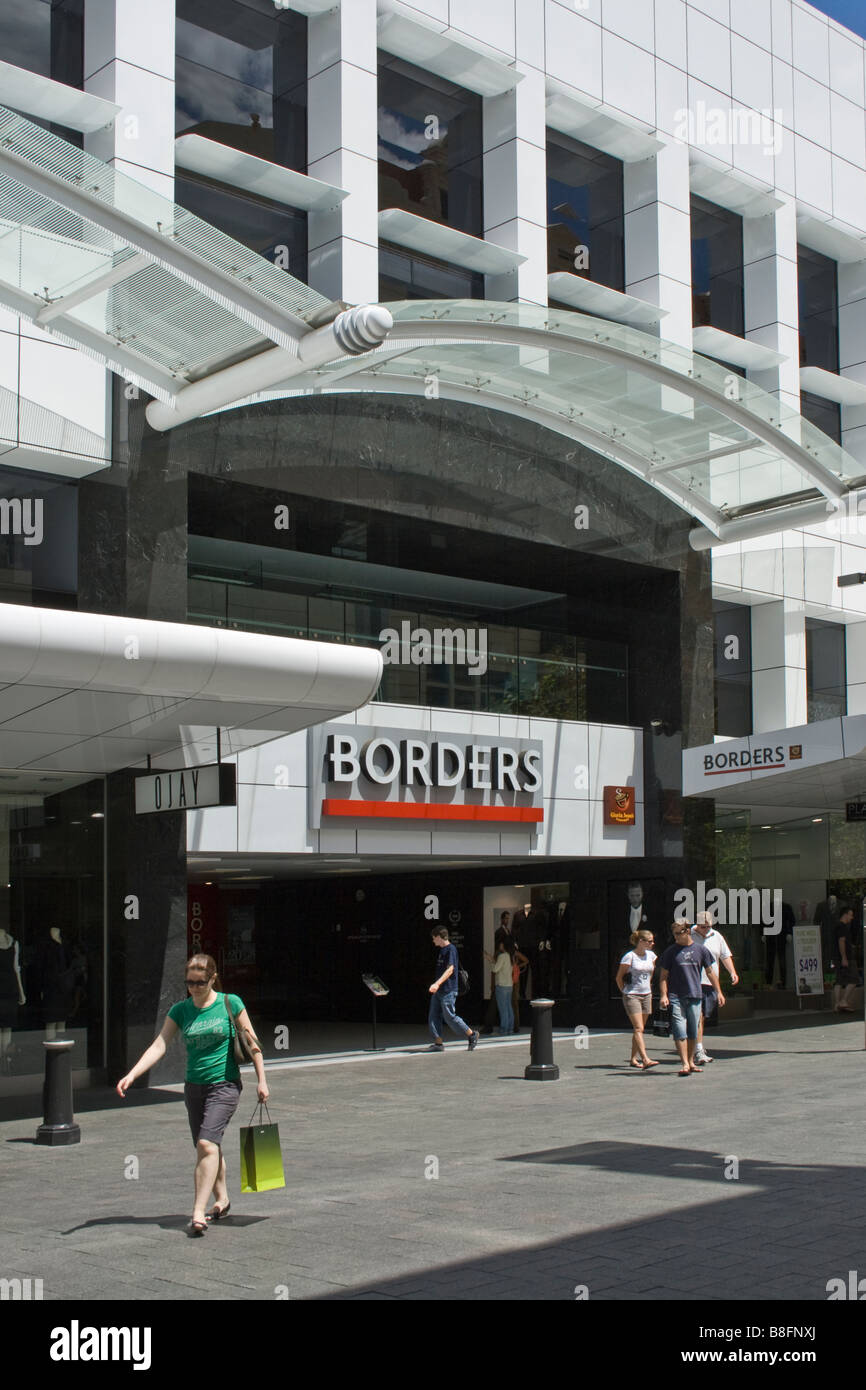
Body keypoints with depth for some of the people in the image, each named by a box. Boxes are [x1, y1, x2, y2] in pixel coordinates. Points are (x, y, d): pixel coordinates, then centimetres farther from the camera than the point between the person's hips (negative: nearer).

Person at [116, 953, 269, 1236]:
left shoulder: (230, 1003, -6)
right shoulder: (180, 1010, 2)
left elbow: (252, 1043, 1)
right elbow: (159, 1045, -5)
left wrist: (261, 1080, 1)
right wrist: (131, 1075, -17)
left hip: (224, 1085, -4)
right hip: (194, 1086, 5)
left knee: (207, 1144, -18)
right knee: (207, 1147, 13)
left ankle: (198, 1214, -20)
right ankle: (222, 1200, 34)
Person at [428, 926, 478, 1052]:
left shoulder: (451, 949, -13)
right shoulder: (442, 950, 16)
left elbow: (450, 970, -23)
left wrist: (437, 983, -32)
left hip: (448, 991, -9)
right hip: (438, 991, 9)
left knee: (450, 1017, -5)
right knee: (433, 1017, 3)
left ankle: (472, 1035, 9)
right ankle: (438, 1043, 5)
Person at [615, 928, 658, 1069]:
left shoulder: (651, 955, 7)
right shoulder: (629, 956, -11)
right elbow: (619, 977, -3)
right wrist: (625, 992, 2)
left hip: (646, 995, 6)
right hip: (632, 996, -6)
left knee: (639, 1029, 10)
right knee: (638, 1028, -14)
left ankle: (634, 1059, 18)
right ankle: (645, 1060, -24)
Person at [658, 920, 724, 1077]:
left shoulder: (700, 949, 6)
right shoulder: (670, 952, 2)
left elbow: (710, 972, 12)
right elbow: (664, 976, 3)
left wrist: (719, 992, 9)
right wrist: (663, 995, -7)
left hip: (694, 996, 2)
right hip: (675, 997, -2)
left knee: (693, 1032, 8)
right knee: (680, 1031, -10)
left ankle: (691, 1062, 22)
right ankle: (684, 1064, -12)